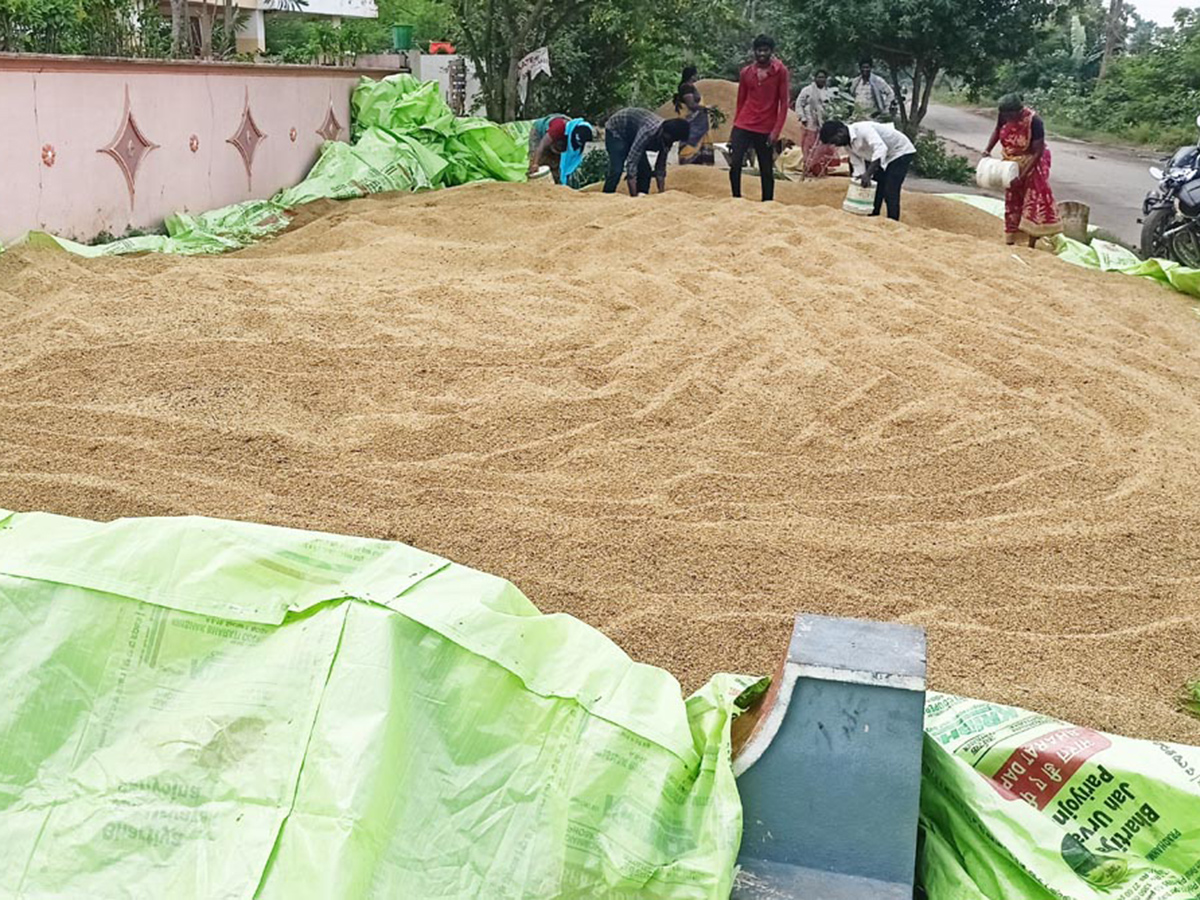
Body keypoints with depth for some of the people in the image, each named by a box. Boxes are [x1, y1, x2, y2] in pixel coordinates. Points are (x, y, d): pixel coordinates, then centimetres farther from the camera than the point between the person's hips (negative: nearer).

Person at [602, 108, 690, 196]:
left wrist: (661, 192, -9)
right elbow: (631, 161, -44)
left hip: (632, 134, 7)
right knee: (617, 170, -21)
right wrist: (634, 196, -45)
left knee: (645, 170, -3)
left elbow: (661, 165, -5)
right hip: (616, 130, -7)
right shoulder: (649, 131, -42)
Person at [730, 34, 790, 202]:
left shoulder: (780, 71, -2)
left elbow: (784, 102, -4)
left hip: (766, 130, -2)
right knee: (735, 164, -11)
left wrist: (776, 130, -12)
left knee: (766, 171, 3)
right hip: (743, 127, 2)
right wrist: (734, 128, 12)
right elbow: (740, 102, 14)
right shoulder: (746, 72, 7)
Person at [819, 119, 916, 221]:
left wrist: (868, 174, -51)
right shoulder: (848, 144, -4)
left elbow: (880, 148, -44)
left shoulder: (862, 129, -31)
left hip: (900, 152, -9)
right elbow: (858, 166, 2)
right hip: (884, 158, 9)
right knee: (875, 192, 6)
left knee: (890, 193, -16)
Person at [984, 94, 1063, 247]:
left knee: (1034, 201, -8)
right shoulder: (1004, 116, -17)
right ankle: (1010, 241, 22)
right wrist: (988, 150, -9)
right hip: (1012, 162, 5)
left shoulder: (1034, 121, -31)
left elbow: (1038, 152, -27)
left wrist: (1022, 176, -30)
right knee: (1013, 200, 12)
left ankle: (1032, 245, -5)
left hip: (1032, 162, -5)